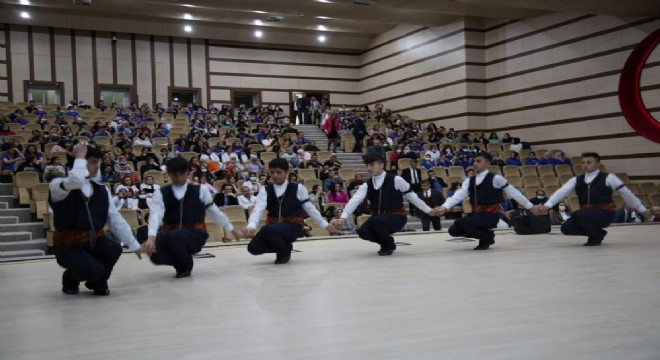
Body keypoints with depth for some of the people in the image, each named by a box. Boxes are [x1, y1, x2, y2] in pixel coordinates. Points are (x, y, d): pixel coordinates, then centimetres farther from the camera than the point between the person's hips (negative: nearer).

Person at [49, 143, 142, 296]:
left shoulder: (101, 190, 6)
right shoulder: (57, 185, -10)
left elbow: (115, 219, 7)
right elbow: (76, 181, -35)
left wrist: (133, 244, 4)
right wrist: (79, 157, -19)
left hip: (95, 241, 5)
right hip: (69, 245, -5)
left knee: (114, 249, -28)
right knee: (94, 269, -30)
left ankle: (98, 282, 7)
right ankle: (70, 279, 10)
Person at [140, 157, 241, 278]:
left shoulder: (200, 191, 0)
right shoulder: (161, 194, 0)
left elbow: (214, 212, 10)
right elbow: (155, 214, -17)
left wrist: (232, 230, 17)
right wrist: (151, 237, -36)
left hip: (195, 235, -2)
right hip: (170, 235, 2)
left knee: (174, 236, -36)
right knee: (156, 256, -29)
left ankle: (185, 265, -4)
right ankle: (181, 258, 7)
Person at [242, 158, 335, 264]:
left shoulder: (298, 189, -4)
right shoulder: (266, 191, 1)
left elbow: (309, 208, 6)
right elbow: (258, 209, -15)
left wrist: (325, 224, 12)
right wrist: (251, 226, -34)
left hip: (292, 226, -4)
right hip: (273, 226, 4)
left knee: (268, 230, -35)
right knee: (253, 247, -18)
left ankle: (285, 251, -4)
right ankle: (281, 245, 9)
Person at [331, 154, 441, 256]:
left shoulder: (396, 180, -13)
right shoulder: (367, 185, -2)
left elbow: (410, 195, -2)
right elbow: (354, 200, -16)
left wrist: (428, 210, 6)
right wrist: (343, 218, -32)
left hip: (397, 217, -5)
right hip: (378, 218, 5)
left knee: (378, 220, -35)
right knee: (363, 232, -21)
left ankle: (389, 244, -4)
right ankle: (385, 243, 9)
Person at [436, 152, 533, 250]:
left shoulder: (496, 178, -8)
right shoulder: (469, 180, 7)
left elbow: (513, 192, 0)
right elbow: (459, 194, -6)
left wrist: (529, 206, 7)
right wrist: (445, 206, -23)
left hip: (490, 215, -7)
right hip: (476, 214, 7)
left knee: (459, 223, -26)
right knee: (453, 230, -6)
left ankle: (487, 237, -3)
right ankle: (487, 235, 8)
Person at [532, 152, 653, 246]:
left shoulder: (608, 178, -5)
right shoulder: (576, 180, 4)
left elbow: (626, 192, 2)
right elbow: (561, 192, -10)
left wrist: (642, 210, 10)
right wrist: (547, 205, -27)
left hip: (604, 214, -6)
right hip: (586, 215, 6)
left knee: (577, 214, -31)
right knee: (566, 228, -15)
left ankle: (597, 235, -4)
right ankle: (597, 232, 9)